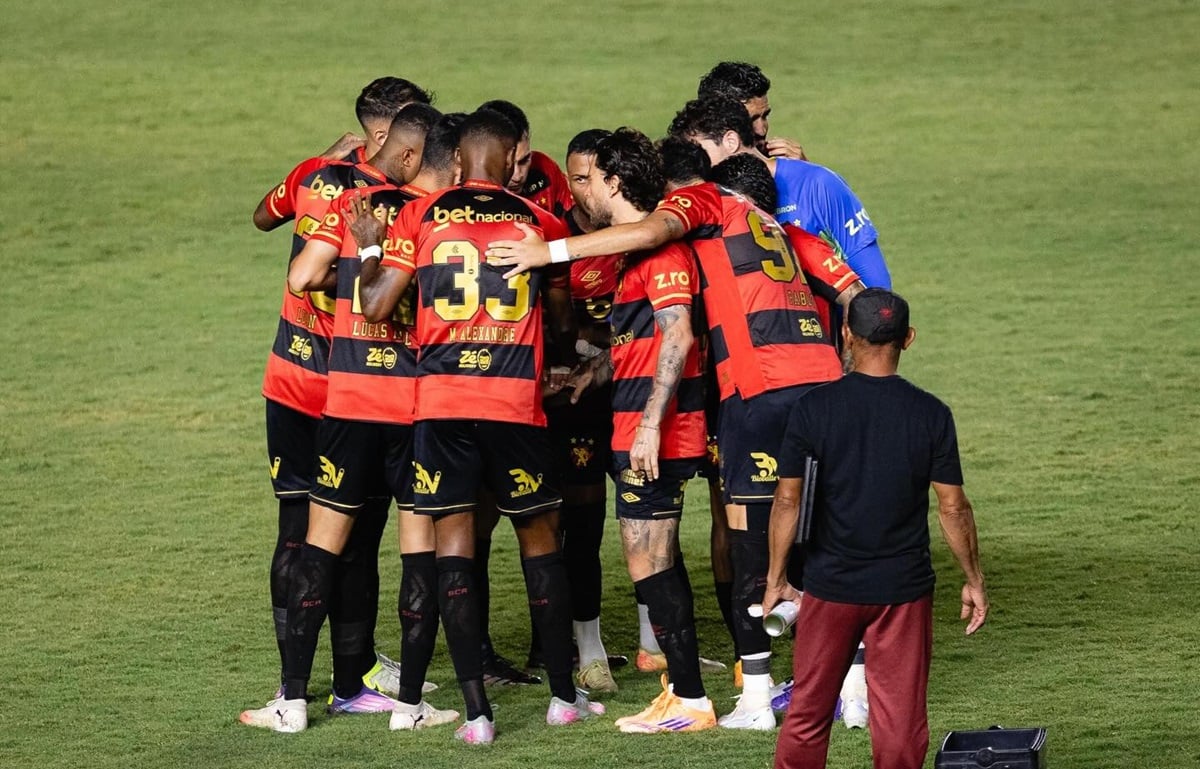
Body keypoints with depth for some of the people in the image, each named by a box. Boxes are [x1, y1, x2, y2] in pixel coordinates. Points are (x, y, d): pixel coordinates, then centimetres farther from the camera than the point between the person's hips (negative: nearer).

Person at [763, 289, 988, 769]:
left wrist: (776, 578, 7)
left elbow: (787, 501, -4)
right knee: (901, 716, 5)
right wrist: (973, 581, 8)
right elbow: (953, 508, -4)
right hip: (904, 587, 0)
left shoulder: (813, 409, -7)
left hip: (830, 585, 0)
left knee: (807, 711, 12)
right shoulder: (931, 415, -7)